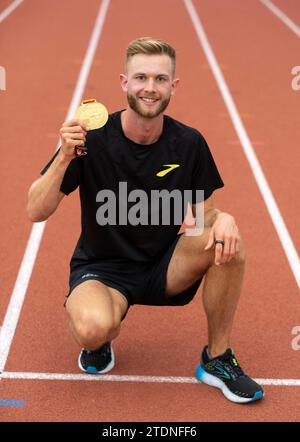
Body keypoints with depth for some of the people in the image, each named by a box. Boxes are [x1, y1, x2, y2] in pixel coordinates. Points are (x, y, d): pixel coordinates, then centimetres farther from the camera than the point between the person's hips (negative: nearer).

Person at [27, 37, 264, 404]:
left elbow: (204, 215, 3)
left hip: (163, 267, 3)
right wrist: (65, 157, -32)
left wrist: (222, 219, -22)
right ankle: (99, 343, 6)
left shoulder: (189, 143, -6)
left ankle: (217, 359, -4)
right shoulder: (91, 138, -14)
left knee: (228, 242, -25)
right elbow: (36, 212, -16)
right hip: (101, 268, -3)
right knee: (95, 328, -37)